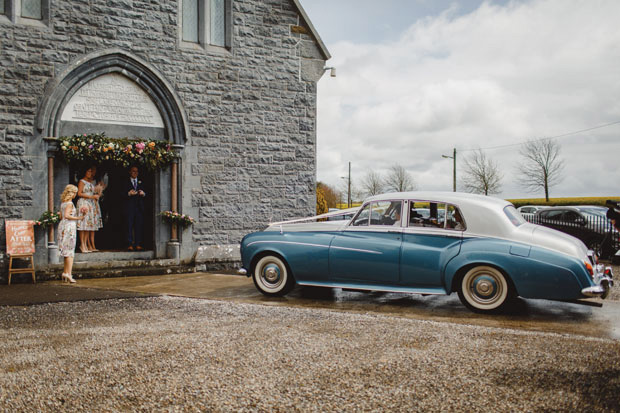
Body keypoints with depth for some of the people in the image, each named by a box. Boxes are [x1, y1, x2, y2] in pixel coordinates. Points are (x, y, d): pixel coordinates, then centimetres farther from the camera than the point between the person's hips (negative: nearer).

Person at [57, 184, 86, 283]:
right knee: (70, 250, -7)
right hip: (69, 226, -9)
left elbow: (61, 216, 18)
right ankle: (68, 274, -9)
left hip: (63, 225, 9)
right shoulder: (70, 203, -12)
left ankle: (65, 272, 16)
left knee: (66, 251, 13)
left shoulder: (63, 203, 14)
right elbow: (66, 215, -22)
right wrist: (77, 218, -20)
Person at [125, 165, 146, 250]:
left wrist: (143, 193, -7)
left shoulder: (141, 182, 18)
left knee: (139, 226, -1)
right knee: (130, 226, -5)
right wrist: (129, 193, -16)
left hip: (139, 207, 2)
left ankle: (138, 244, 1)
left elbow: (145, 194, 15)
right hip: (130, 207, -2)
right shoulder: (126, 183, 9)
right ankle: (130, 244, -4)